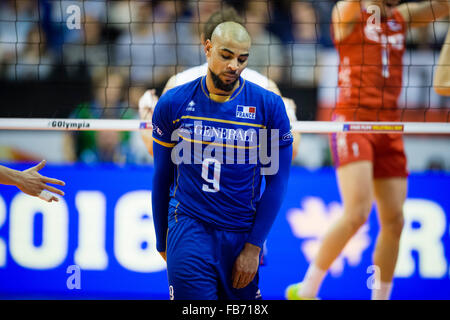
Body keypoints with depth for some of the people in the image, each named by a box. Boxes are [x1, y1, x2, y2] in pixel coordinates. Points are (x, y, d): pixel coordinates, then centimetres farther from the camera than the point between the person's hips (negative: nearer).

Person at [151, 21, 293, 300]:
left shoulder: (269, 106, -2)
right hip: (189, 231, -1)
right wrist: (162, 242, 13)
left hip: (242, 235, 1)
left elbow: (277, 181, 1)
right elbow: (161, 177, 10)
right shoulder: (172, 104, 1)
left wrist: (253, 246, -4)